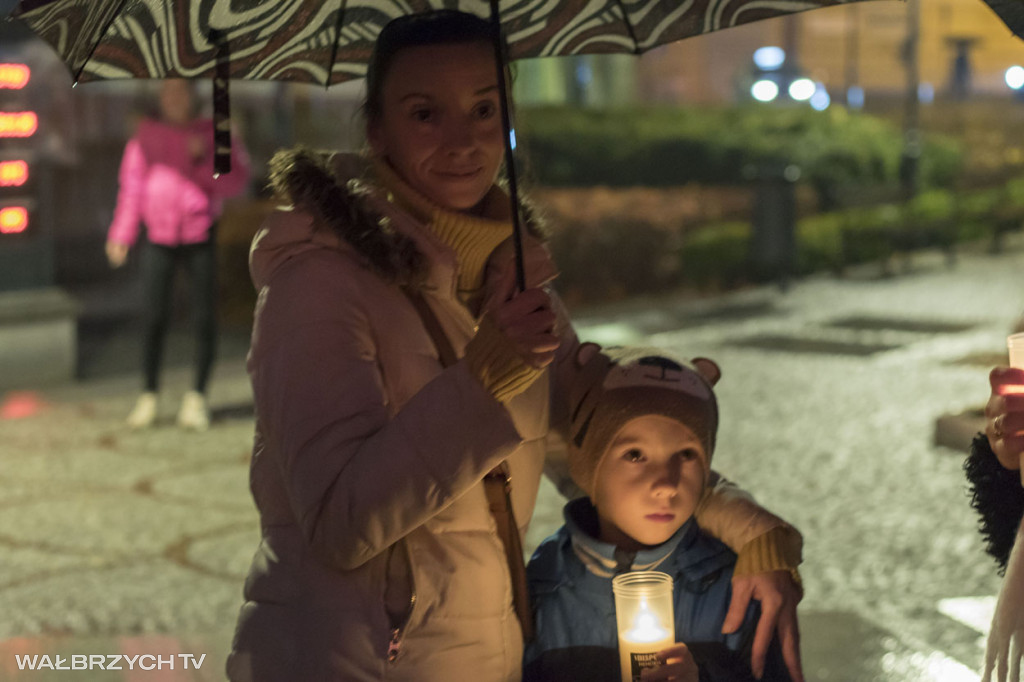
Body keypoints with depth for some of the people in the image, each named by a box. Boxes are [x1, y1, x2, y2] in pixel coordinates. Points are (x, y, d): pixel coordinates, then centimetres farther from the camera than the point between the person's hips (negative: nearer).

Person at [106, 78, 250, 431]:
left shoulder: (214, 134, 4)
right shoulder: (146, 138, 6)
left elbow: (237, 179, -3)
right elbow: (131, 189, 5)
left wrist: (203, 159, -17)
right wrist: (120, 237, -1)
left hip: (201, 238, 0)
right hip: (160, 239, 0)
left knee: (205, 318, -2)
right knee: (155, 317, -5)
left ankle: (197, 396, 9)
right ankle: (149, 395, 8)